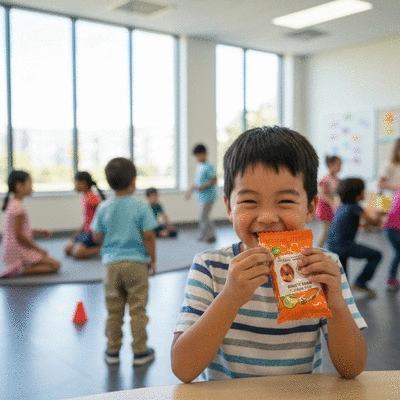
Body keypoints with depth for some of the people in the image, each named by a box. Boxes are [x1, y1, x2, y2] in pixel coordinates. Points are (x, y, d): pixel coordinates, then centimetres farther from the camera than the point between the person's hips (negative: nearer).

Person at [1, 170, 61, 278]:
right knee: (55, 265, -8)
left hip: (13, 251, 10)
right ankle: (20, 270, -14)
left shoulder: (12, 204, 11)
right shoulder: (18, 207, -19)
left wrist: (38, 231, 13)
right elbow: (19, 236, -21)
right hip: (19, 252, -10)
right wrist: (39, 249, -12)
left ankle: (19, 266, 7)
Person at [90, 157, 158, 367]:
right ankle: (140, 351, 15)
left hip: (112, 263, 3)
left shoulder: (103, 208, -2)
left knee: (114, 310, 13)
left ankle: (112, 351, 23)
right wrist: (152, 259, 0)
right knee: (137, 310, 7)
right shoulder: (141, 206, -10)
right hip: (136, 263, -2)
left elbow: (97, 236, 1)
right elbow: (149, 236, -11)